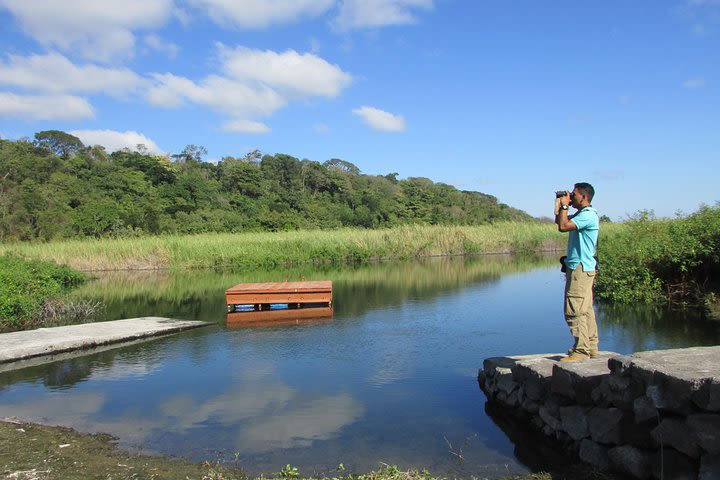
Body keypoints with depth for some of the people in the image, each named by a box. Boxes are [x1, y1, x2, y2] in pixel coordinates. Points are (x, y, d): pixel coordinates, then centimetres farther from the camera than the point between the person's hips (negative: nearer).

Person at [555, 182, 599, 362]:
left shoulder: (588, 215, -15)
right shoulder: (581, 214, 17)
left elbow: (563, 226, -24)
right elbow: (559, 221, 24)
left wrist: (564, 206, -12)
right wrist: (559, 204, 12)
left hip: (581, 268, -11)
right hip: (581, 267, 11)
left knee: (574, 311, -11)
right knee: (585, 310, 13)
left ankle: (581, 351, -9)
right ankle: (591, 347, 20)